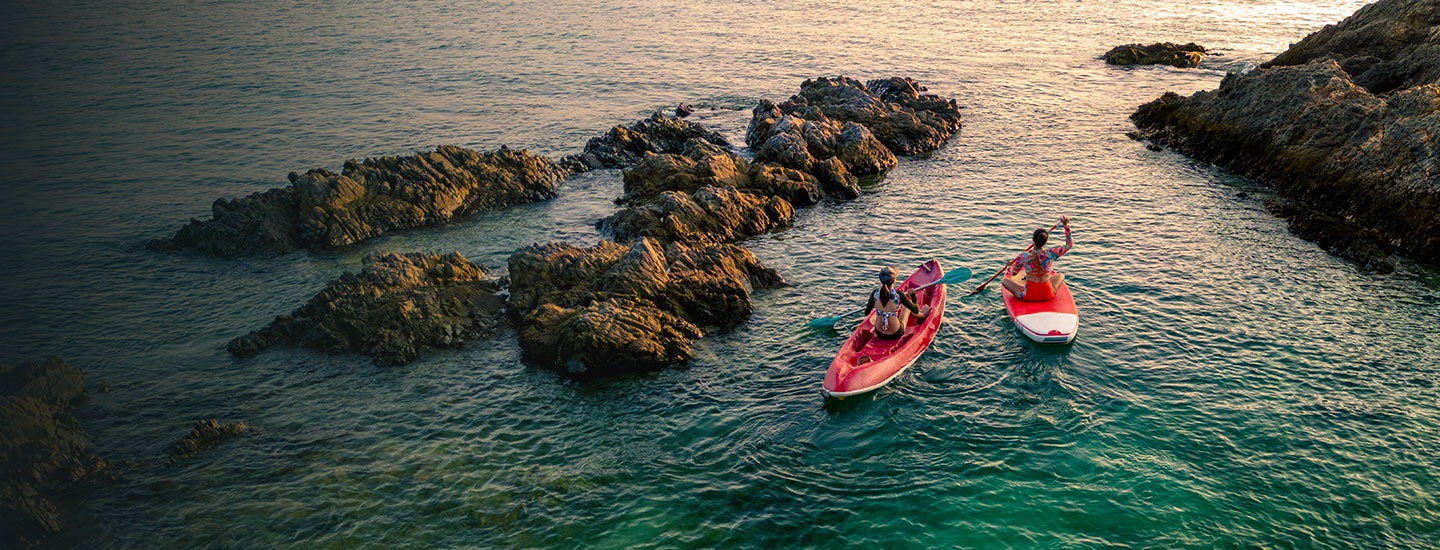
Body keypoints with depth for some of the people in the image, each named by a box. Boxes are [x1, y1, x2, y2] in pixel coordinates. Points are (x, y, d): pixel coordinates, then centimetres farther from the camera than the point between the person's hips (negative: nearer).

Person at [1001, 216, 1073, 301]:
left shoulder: (1023, 256, -17)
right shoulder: (1051, 254, -16)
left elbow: (1014, 273, 0)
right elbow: (1069, 244, -1)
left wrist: (1011, 264, 22)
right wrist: (1066, 225, 1)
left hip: (1028, 296, -1)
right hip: (1048, 294, 1)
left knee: (1004, 280, 18)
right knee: (1061, 275, 32)